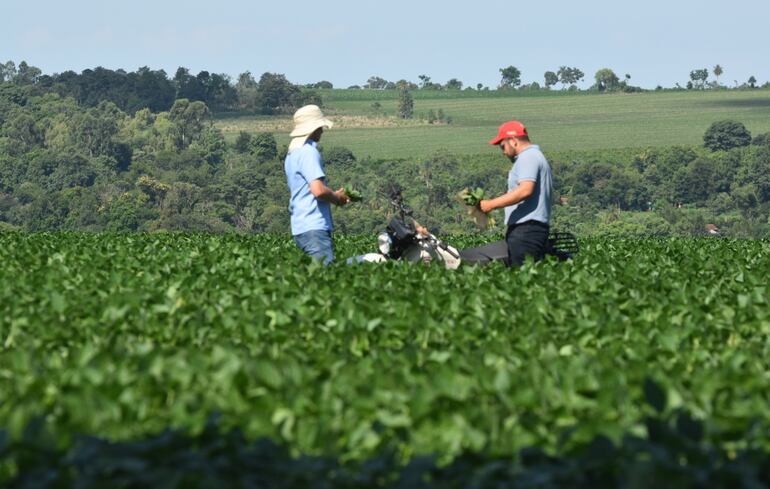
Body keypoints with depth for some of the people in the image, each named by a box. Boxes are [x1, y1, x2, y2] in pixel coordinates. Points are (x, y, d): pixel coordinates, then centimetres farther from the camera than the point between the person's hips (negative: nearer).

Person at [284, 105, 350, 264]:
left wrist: (333, 195, 17)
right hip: (313, 227, -10)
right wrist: (337, 198, -2)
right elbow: (318, 190, -22)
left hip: (300, 226, 10)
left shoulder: (292, 154, 19)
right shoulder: (308, 152, -12)